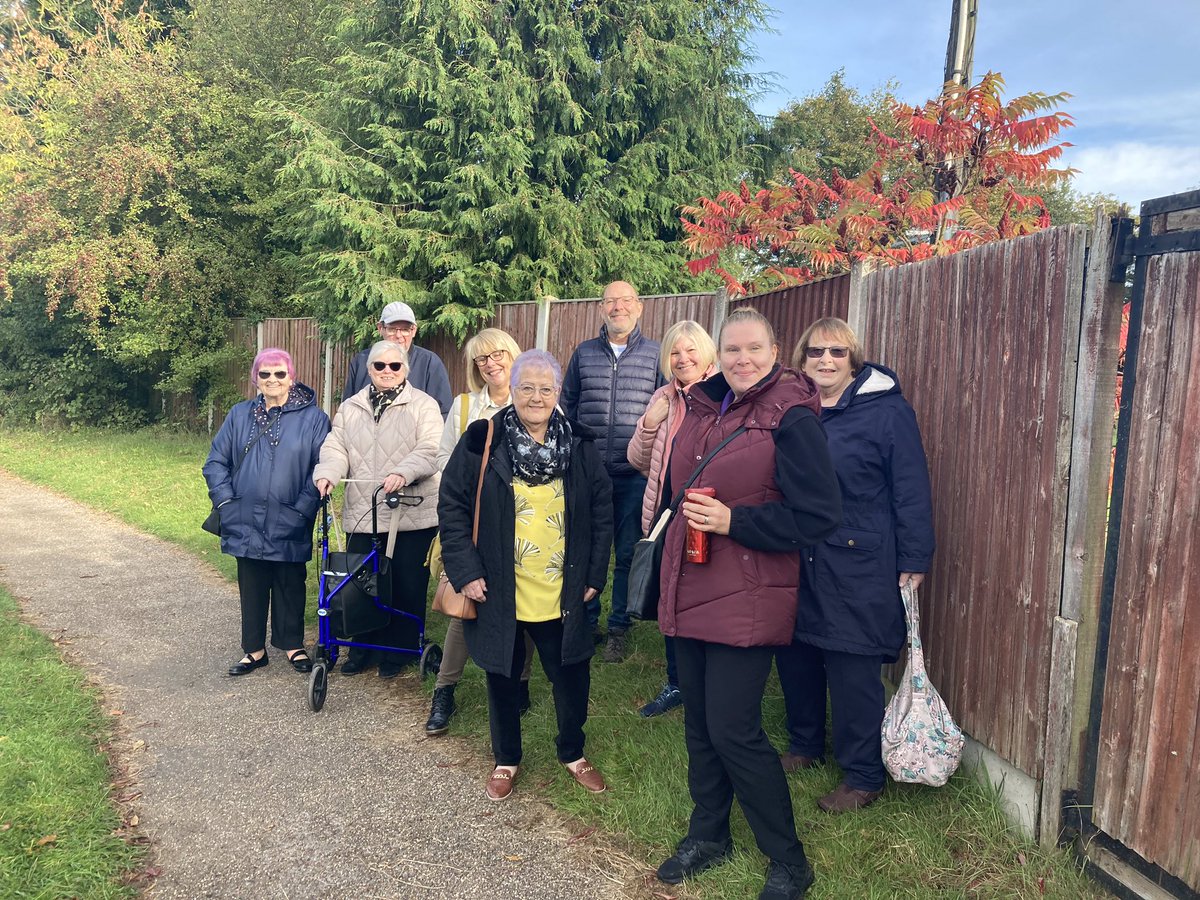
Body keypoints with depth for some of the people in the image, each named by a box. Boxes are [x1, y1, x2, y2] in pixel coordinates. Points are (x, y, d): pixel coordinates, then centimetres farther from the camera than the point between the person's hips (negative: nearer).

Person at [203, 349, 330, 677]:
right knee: (251, 588, 12)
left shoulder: (313, 418, -4)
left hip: (290, 527, -3)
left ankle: (293, 646, 27)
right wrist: (225, 501, -1)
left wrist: (304, 508, -12)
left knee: (290, 587, 10)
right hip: (246, 525, 3)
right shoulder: (239, 415, 7)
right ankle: (254, 650, 26)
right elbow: (215, 462, 9)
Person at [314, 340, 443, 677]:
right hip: (361, 514, 4)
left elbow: (429, 451, -11)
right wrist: (326, 474, -12)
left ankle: (401, 650, 20)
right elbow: (335, 448, 9)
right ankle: (363, 648, 25)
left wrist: (403, 473, -28)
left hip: (411, 514, -4)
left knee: (407, 586, 3)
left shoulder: (423, 406, 1)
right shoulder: (350, 408, 16)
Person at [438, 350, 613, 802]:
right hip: (499, 594, -1)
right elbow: (452, 507, -5)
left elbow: (602, 513, 6)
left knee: (572, 678, 12)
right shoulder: (482, 443, -7)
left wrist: (595, 575, 2)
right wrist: (466, 572, -11)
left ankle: (573, 754, 37)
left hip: (563, 595, 2)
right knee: (503, 679, 14)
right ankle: (506, 760, 36)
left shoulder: (580, 446, 0)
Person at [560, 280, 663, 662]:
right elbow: (567, 408, 12)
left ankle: (618, 628, 23)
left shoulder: (656, 354, 2)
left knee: (628, 555, 8)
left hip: (635, 475, -1)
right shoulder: (584, 353, 7)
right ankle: (585, 623, 26)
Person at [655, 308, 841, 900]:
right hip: (689, 587, 7)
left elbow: (818, 515, -16)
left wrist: (734, 521, -20)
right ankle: (708, 834, 36)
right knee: (699, 721, 16)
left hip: (748, 599, -7)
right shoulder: (702, 407, 9)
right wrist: (688, 517, 10)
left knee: (733, 730, -3)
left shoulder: (791, 417, -12)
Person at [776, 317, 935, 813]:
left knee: (852, 673, 1)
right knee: (794, 658, 14)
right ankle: (804, 745, 36)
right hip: (795, 563, 6)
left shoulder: (887, 411, -7)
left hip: (855, 571, -6)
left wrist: (913, 561, -9)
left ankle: (863, 776, 18)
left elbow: (911, 491, -7)